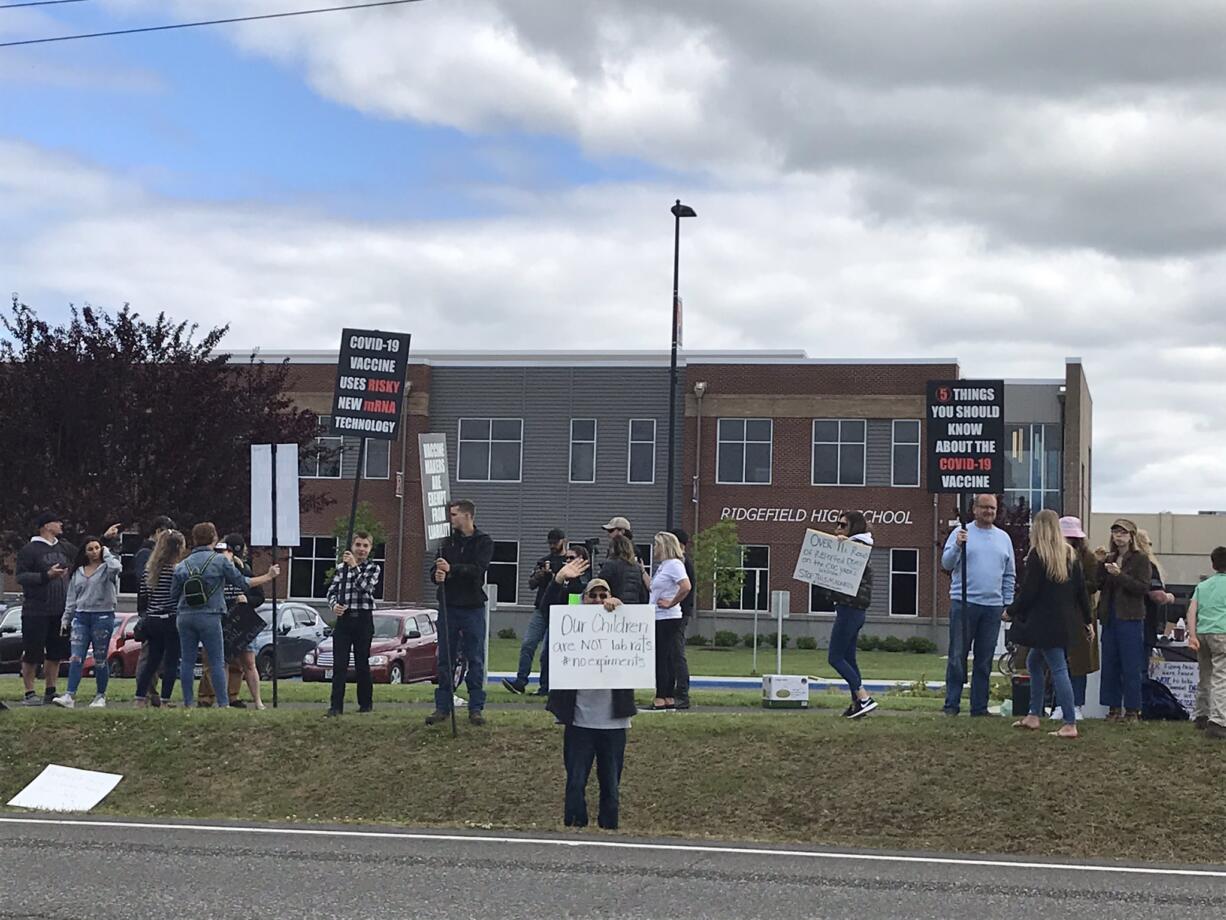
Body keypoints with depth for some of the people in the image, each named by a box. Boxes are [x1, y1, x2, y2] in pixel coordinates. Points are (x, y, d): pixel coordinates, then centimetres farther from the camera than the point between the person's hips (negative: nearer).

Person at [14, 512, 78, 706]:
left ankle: (50, 692, 18)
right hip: (36, 612, -6)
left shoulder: (65, 548, 13)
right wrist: (46, 575, -23)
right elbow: (21, 577, -12)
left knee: (56, 654, 9)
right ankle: (30, 693, 3)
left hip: (60, 611, 6)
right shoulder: (29, 550, -6)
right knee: (32, 654, -2)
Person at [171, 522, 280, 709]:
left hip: (184, 617, 3)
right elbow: (241, 582, 2)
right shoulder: (220, 560, -2)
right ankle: (222, 703, -3)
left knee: (187, 661, 8)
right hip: (209, 617, -3)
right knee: (217, 662, 1)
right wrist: (268, 577, 13)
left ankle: (188, 703, 7)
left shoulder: (182, 565, 8)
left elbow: (173, 594, 10)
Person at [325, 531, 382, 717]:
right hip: (343, 618, 1)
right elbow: (331, 591, 7)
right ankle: (336, 705, -7)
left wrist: (354, 566, -19)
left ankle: (366, 703, 19)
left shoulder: (373, 568, 3)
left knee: (362, 663, 6)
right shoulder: (341, 567, 10)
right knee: (339, 664, -6)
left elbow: (365, 587, -15)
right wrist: (334, 605, -13)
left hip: (363, 619, -1)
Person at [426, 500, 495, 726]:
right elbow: (438, 569, 5)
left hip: (473, 608, -3)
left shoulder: (484, 542, 0)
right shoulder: (448, 541, 11)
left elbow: (478, 569, -15)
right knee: (445, 659, 5)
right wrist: (438, 576, -18)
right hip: (449, 606, 3)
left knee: (475, 660, 1)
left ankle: (476, 708, 6)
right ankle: (443, 707, 10)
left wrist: (452, 569, -25)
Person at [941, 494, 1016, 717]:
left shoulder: (1003, 538, 12)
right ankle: (951, 704, 2)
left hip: (992, 606, 4)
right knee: (958, 657, -2)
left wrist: (1008, 604, 11)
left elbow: (1009, 575, 16)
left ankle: (979, 706, 12)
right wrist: (957, 546, -23)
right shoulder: (961, 533, 1)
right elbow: (946, 564, -6)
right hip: (963, 604, -4)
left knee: (984, 660, 7)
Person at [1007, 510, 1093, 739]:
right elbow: (1081, 590, 11)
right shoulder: (1071, 555, 9)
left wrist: (1011, 611, 2)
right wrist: (1088, 620, 17)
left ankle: (1070, 724, -9)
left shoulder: (1037, 555, -12)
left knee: (1058, 669, -8)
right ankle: (1034, 716, 22)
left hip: (1045, 623, -8)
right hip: (1065, 622, 8)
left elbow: (1028, 591, -13)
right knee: (1034, 662, 20)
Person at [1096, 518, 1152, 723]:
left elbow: (1144, 588, -12)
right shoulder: (1109, 559, 15)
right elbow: (1098, 585, 15)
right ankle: (1114, 708, 13)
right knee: (1110, 665, 6)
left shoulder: (1140, 559, -2)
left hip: (1130, 618, -6)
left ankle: (1133, 710, 2)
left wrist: (1119, 575, -19)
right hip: (1110, 617, 6)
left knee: (1131, 667, -3)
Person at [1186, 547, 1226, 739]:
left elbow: (1191, 611, 6)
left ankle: (1200, 716, 26)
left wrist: (1192, 635, 1)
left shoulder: (1202, 586, 16)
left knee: (1205, 678, 19)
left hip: (1201, 633, 6)